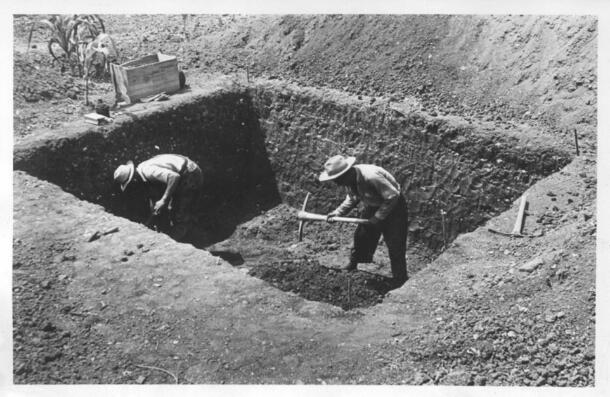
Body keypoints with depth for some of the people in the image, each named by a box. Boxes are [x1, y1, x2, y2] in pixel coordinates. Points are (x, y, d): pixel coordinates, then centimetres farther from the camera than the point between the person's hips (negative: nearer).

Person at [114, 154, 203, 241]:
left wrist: (163, 200, -33)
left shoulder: (148, 171, -26)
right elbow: (153, 195, 13)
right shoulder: (142, 168, 4)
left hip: (191, 176, -10)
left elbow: (174, 177, -38)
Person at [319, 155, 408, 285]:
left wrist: (377, 217, -25)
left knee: (395, 247, -6)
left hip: (393, 206, -7)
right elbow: (352, 198, 7)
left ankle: (401, 281, 6)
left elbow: (393, 196, -30)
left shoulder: (371, 177, -38)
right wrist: (338, 212, -7)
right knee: (361, 236, 13)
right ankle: (353, 264, 36)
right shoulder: (349, 179, -12)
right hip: (373, 206, 8)